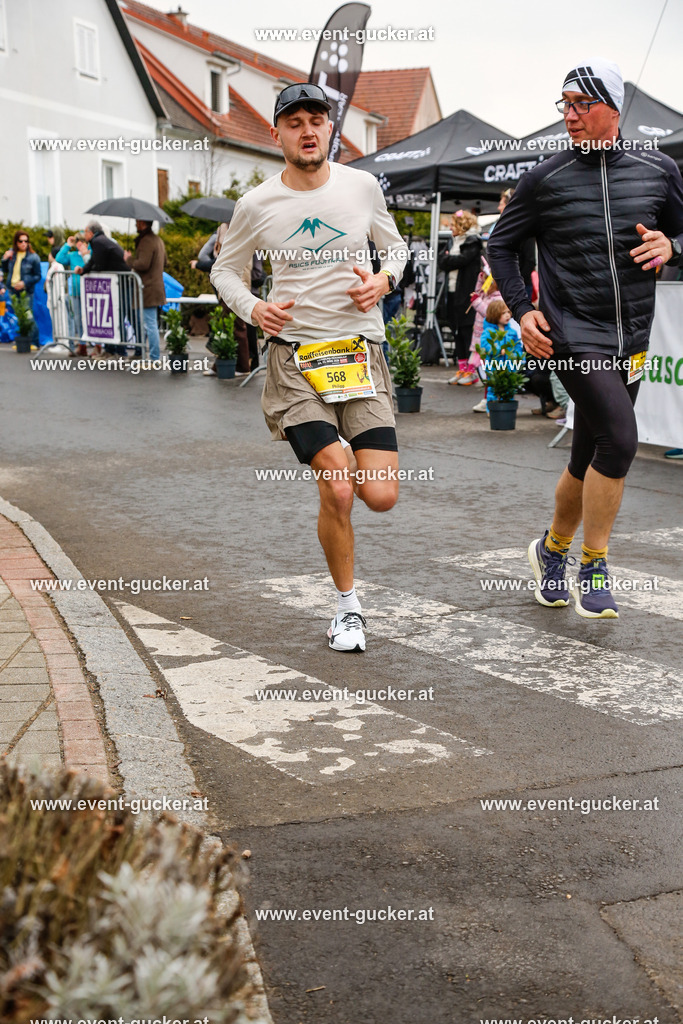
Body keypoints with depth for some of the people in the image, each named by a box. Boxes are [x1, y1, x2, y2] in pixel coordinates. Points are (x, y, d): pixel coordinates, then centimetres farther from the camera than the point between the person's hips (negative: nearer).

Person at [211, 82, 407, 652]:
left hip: (361, 350, 2)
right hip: (295, 357, -2)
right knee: (339, 492, -14)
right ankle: (348, 607, 8)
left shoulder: (363, 186, 4)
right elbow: (224, 269, 14)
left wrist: (384, 279, -3)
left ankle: (329, 462, 29)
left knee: (382, 497, -8)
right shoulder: (257, 205, 1)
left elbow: (395, 247, 19)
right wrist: (252, 309, -6)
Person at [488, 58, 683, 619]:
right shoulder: (545, 178, 0)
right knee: (620, 439, -21)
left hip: (630, 340, 4)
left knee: (590, 459, 11)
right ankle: (593, 567, -7)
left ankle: (552, 548, 35)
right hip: (572, 332, -4)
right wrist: (523, 309, -1)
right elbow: (502, 244, 10)